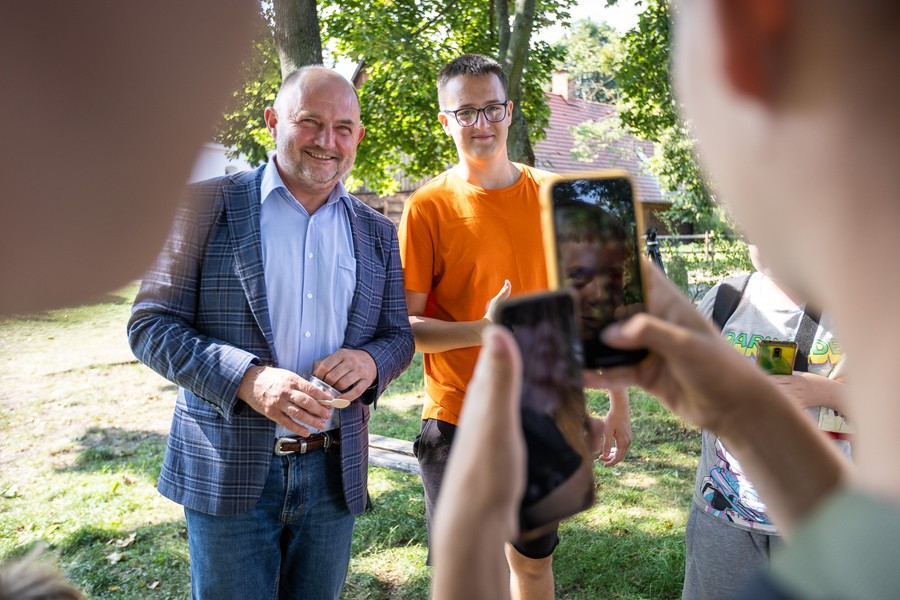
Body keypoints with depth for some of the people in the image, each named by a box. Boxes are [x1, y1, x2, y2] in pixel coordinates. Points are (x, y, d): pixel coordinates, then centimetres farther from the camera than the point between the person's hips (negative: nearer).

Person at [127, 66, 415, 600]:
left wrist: (370, 361, -13)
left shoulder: (377, 233, 8)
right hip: (227, 471, -3)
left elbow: (399, 336, 12)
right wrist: (248, 379, -21)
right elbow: (150, 324, -6)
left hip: (333, 472, 4)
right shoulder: (208, 205, -3)